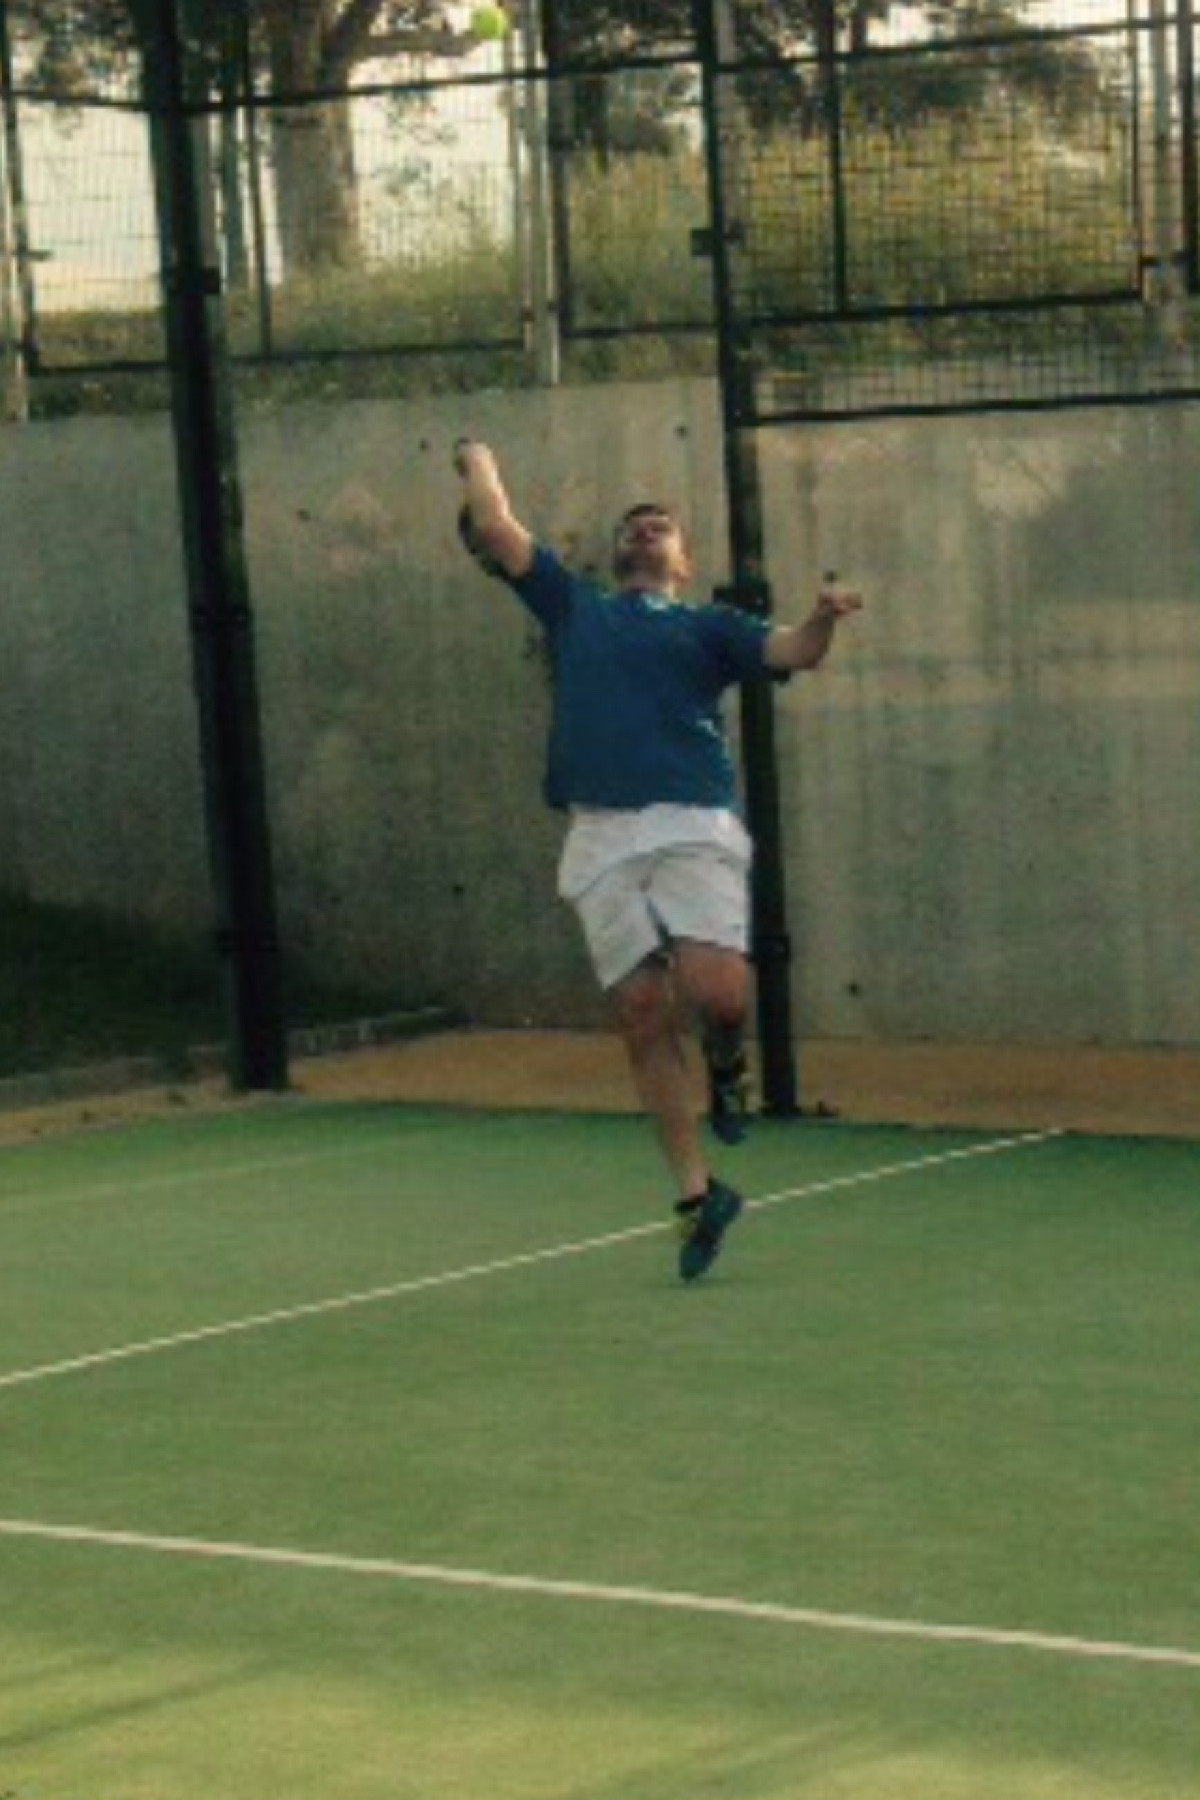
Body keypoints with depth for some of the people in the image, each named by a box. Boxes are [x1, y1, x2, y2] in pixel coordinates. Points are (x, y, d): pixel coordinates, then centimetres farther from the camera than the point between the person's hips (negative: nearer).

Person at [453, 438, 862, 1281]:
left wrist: (825, 616, -16)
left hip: (694, 829, -2)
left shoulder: (708, 628, 19)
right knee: (643, 1014, -2)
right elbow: (495, 530, 22)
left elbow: (794, 652, 3)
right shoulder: (574, 608, 24)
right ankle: (698, 1194, 8)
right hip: (602, 839, 2)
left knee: (718, 993, -20)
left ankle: (727, 1065, 16)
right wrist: (480, 462, 35)